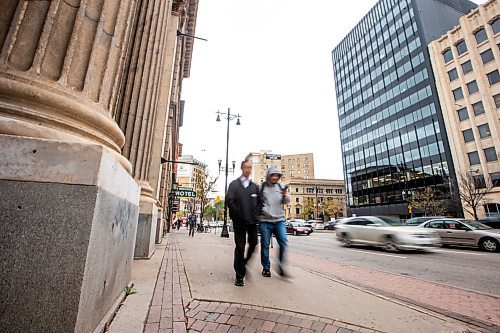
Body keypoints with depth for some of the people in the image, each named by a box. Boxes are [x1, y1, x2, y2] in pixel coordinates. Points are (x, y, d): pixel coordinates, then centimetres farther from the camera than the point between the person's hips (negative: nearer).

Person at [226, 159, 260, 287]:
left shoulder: (254, 186, 13)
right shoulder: (234, 184, 3)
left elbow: (258, 202, 12)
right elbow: (229, 200, -6)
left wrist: (256, 215, 1)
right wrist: (238, 214, -8)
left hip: (252, 220, 3)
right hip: (239, 221, -3)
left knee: (253, 243, 3)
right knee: (240, 246, 3)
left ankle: (245, 261, 33)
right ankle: (239, 276, 15)